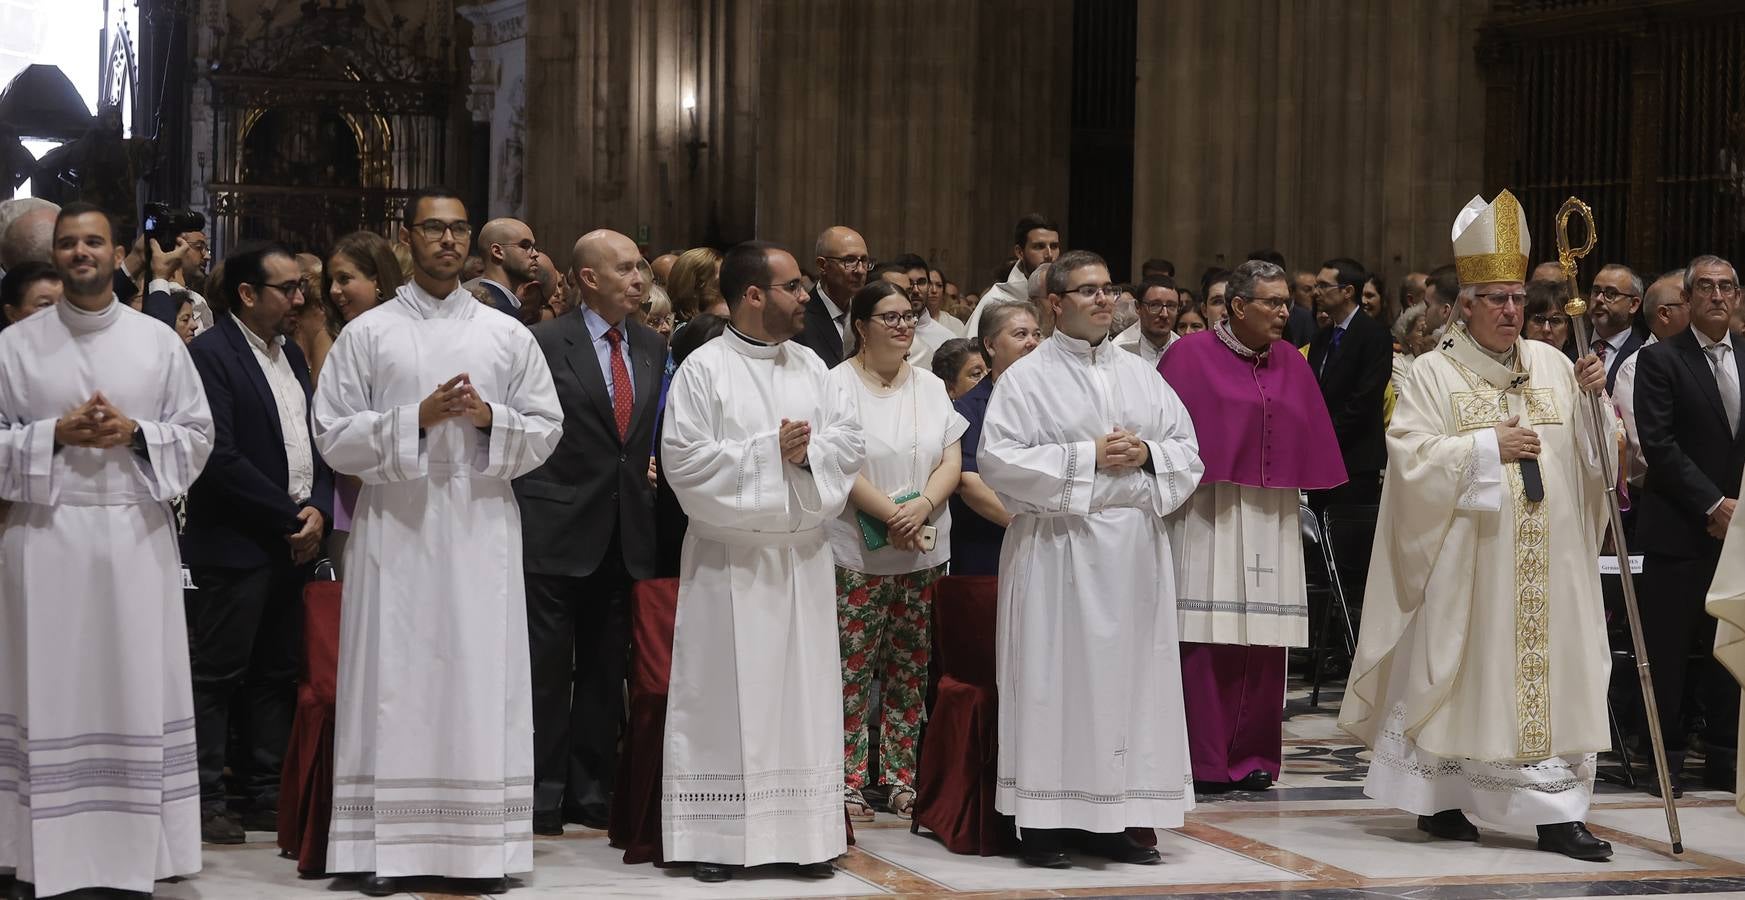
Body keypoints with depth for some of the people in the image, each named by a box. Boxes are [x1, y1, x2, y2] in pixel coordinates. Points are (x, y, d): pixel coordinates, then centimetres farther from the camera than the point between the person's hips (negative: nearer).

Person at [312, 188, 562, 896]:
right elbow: (333, 436, 0)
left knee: (481, 681, 1)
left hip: (482, 528, 2)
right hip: (394, 530, -1)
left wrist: (489, 418, -9)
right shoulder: (367, 333, 5)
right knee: (394, 684, -2)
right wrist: (416, 419, -12)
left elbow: (547, 432, 9)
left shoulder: (508, 335, 11)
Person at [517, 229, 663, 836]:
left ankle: (591, 794, 17)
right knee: (548, 672, -1)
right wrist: (529, 509, -8)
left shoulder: (653, 348, 12)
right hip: (558, 534, -5)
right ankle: (542, 799, 5)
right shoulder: (545, 343, -5)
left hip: (625, 536, 5)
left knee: (606, 672, 10)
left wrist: (656, 474, 5)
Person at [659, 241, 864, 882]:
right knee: (726, 695, -2)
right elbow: (684, 457, -13)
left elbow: (850, 438, 7)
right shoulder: (703, 369, -5)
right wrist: (769, 451, -15)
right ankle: (716, 837, 3)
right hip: (731, 558, -5)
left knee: (804, 689, 5)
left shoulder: (811, 366, 11)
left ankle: (806, 832, 10)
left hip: (803, 555, 5)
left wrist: (809, 452, -13)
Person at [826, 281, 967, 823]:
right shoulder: (838, 384, -4)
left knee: (910, 672, 8)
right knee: (853, 671, -4)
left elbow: (951, 460, 5)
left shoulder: (930, 386, 12)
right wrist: (892, 515, -18)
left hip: (924, 554, 5)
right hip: (857, 554, -5)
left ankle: (902, 779, 14)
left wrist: (923, 506, -13)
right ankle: (847, 784, 1)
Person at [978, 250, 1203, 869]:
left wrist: (1148, 454, -7)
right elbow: (998, 459, -11)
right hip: (1059, 550, -5)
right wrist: (1088, 457, -13)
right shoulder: (1028, 378, -1)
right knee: (1056, 679, -4)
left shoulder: (1142, 376, 14)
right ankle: (1044, 822, 1)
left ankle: (1113, 819, 11)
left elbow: (1188, 451, 14)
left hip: (1136, 548, 5)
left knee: (1127, 675, 5)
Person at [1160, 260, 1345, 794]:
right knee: (1208, 639, -6)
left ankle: (1252, 756, 11)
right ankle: (1204, 763, 0)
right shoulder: (1191, 357, -3)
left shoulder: (1291, 364, 11)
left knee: (1264, 640, 3)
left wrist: (1295, 494, 12)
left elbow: (1309, 445, 17)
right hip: (1209, 514, -5)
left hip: (1271, 520, 5)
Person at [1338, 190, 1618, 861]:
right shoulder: (1435, 373, -2)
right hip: (1465, 560, -4)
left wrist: (1594, 398, -5)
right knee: (1457, 675, 2)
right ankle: (1437, 800, 15)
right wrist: (1489, 446, -16)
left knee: (1550, 673, 0)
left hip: (1547, 565, 4)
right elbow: (1411, 456, -11)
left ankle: (1556, 812, 1)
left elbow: (1589, 452, 13)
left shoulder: (1552, 364, 11)